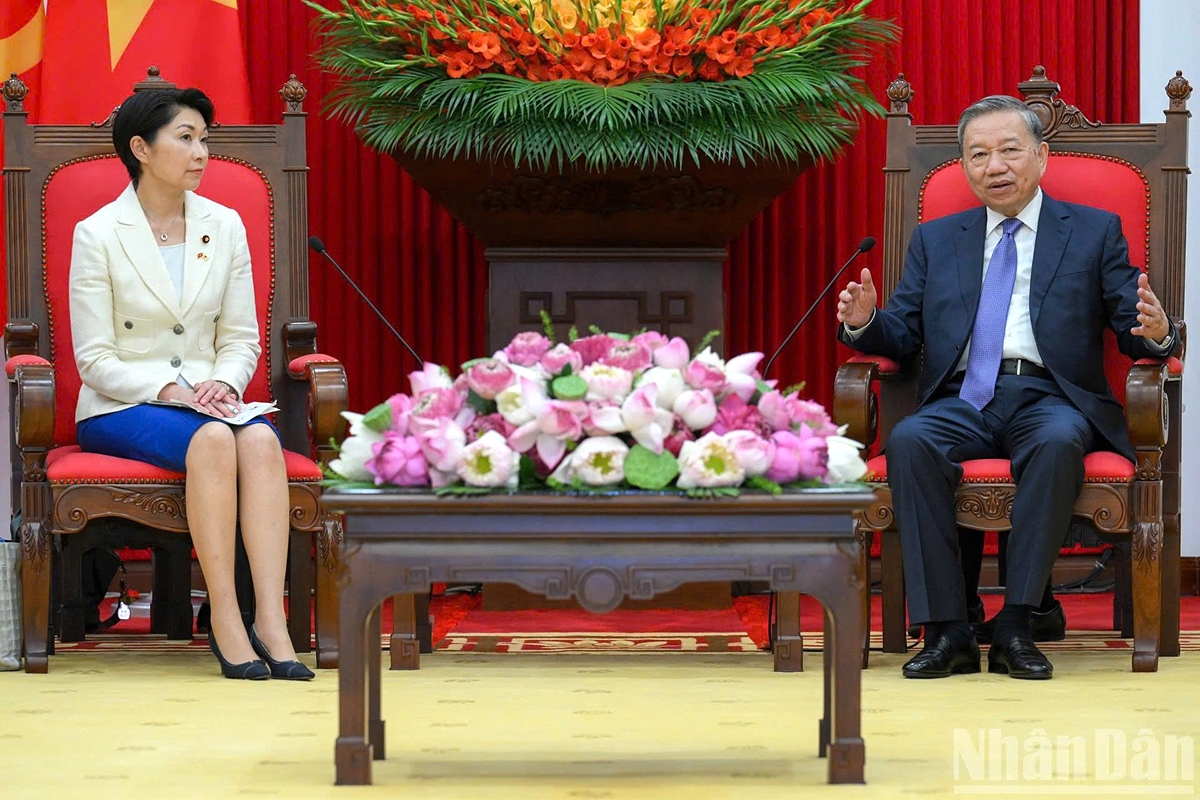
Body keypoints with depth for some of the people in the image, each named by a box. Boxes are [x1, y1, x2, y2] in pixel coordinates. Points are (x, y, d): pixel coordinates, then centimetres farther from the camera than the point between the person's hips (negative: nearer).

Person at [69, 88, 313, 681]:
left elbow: (241, 339, 12)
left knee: (260, 439, -31)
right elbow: (96, 360, -6)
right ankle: (225, 621, -35)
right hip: (119, 411, -4)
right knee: (212, 440, -35)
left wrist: (223, 383, -11)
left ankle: (271, 620, -40)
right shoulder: (98, 235, -3)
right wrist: (170, 390, -21)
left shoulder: (225, 226, 10)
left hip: (208, 400, 4)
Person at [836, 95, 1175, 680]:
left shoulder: (1095, 232, 15)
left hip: (1050, 397, -2)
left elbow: (1132, 328, 7)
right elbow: (902, 335, 15)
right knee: (909, 442, -32)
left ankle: (1015, 627, -31)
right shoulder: (936, 240, 22)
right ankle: (946, 632, -30)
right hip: (963, 401, 2)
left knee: (1058, 442, -37)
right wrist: (864, 323, -7)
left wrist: (1154, 331, -18)